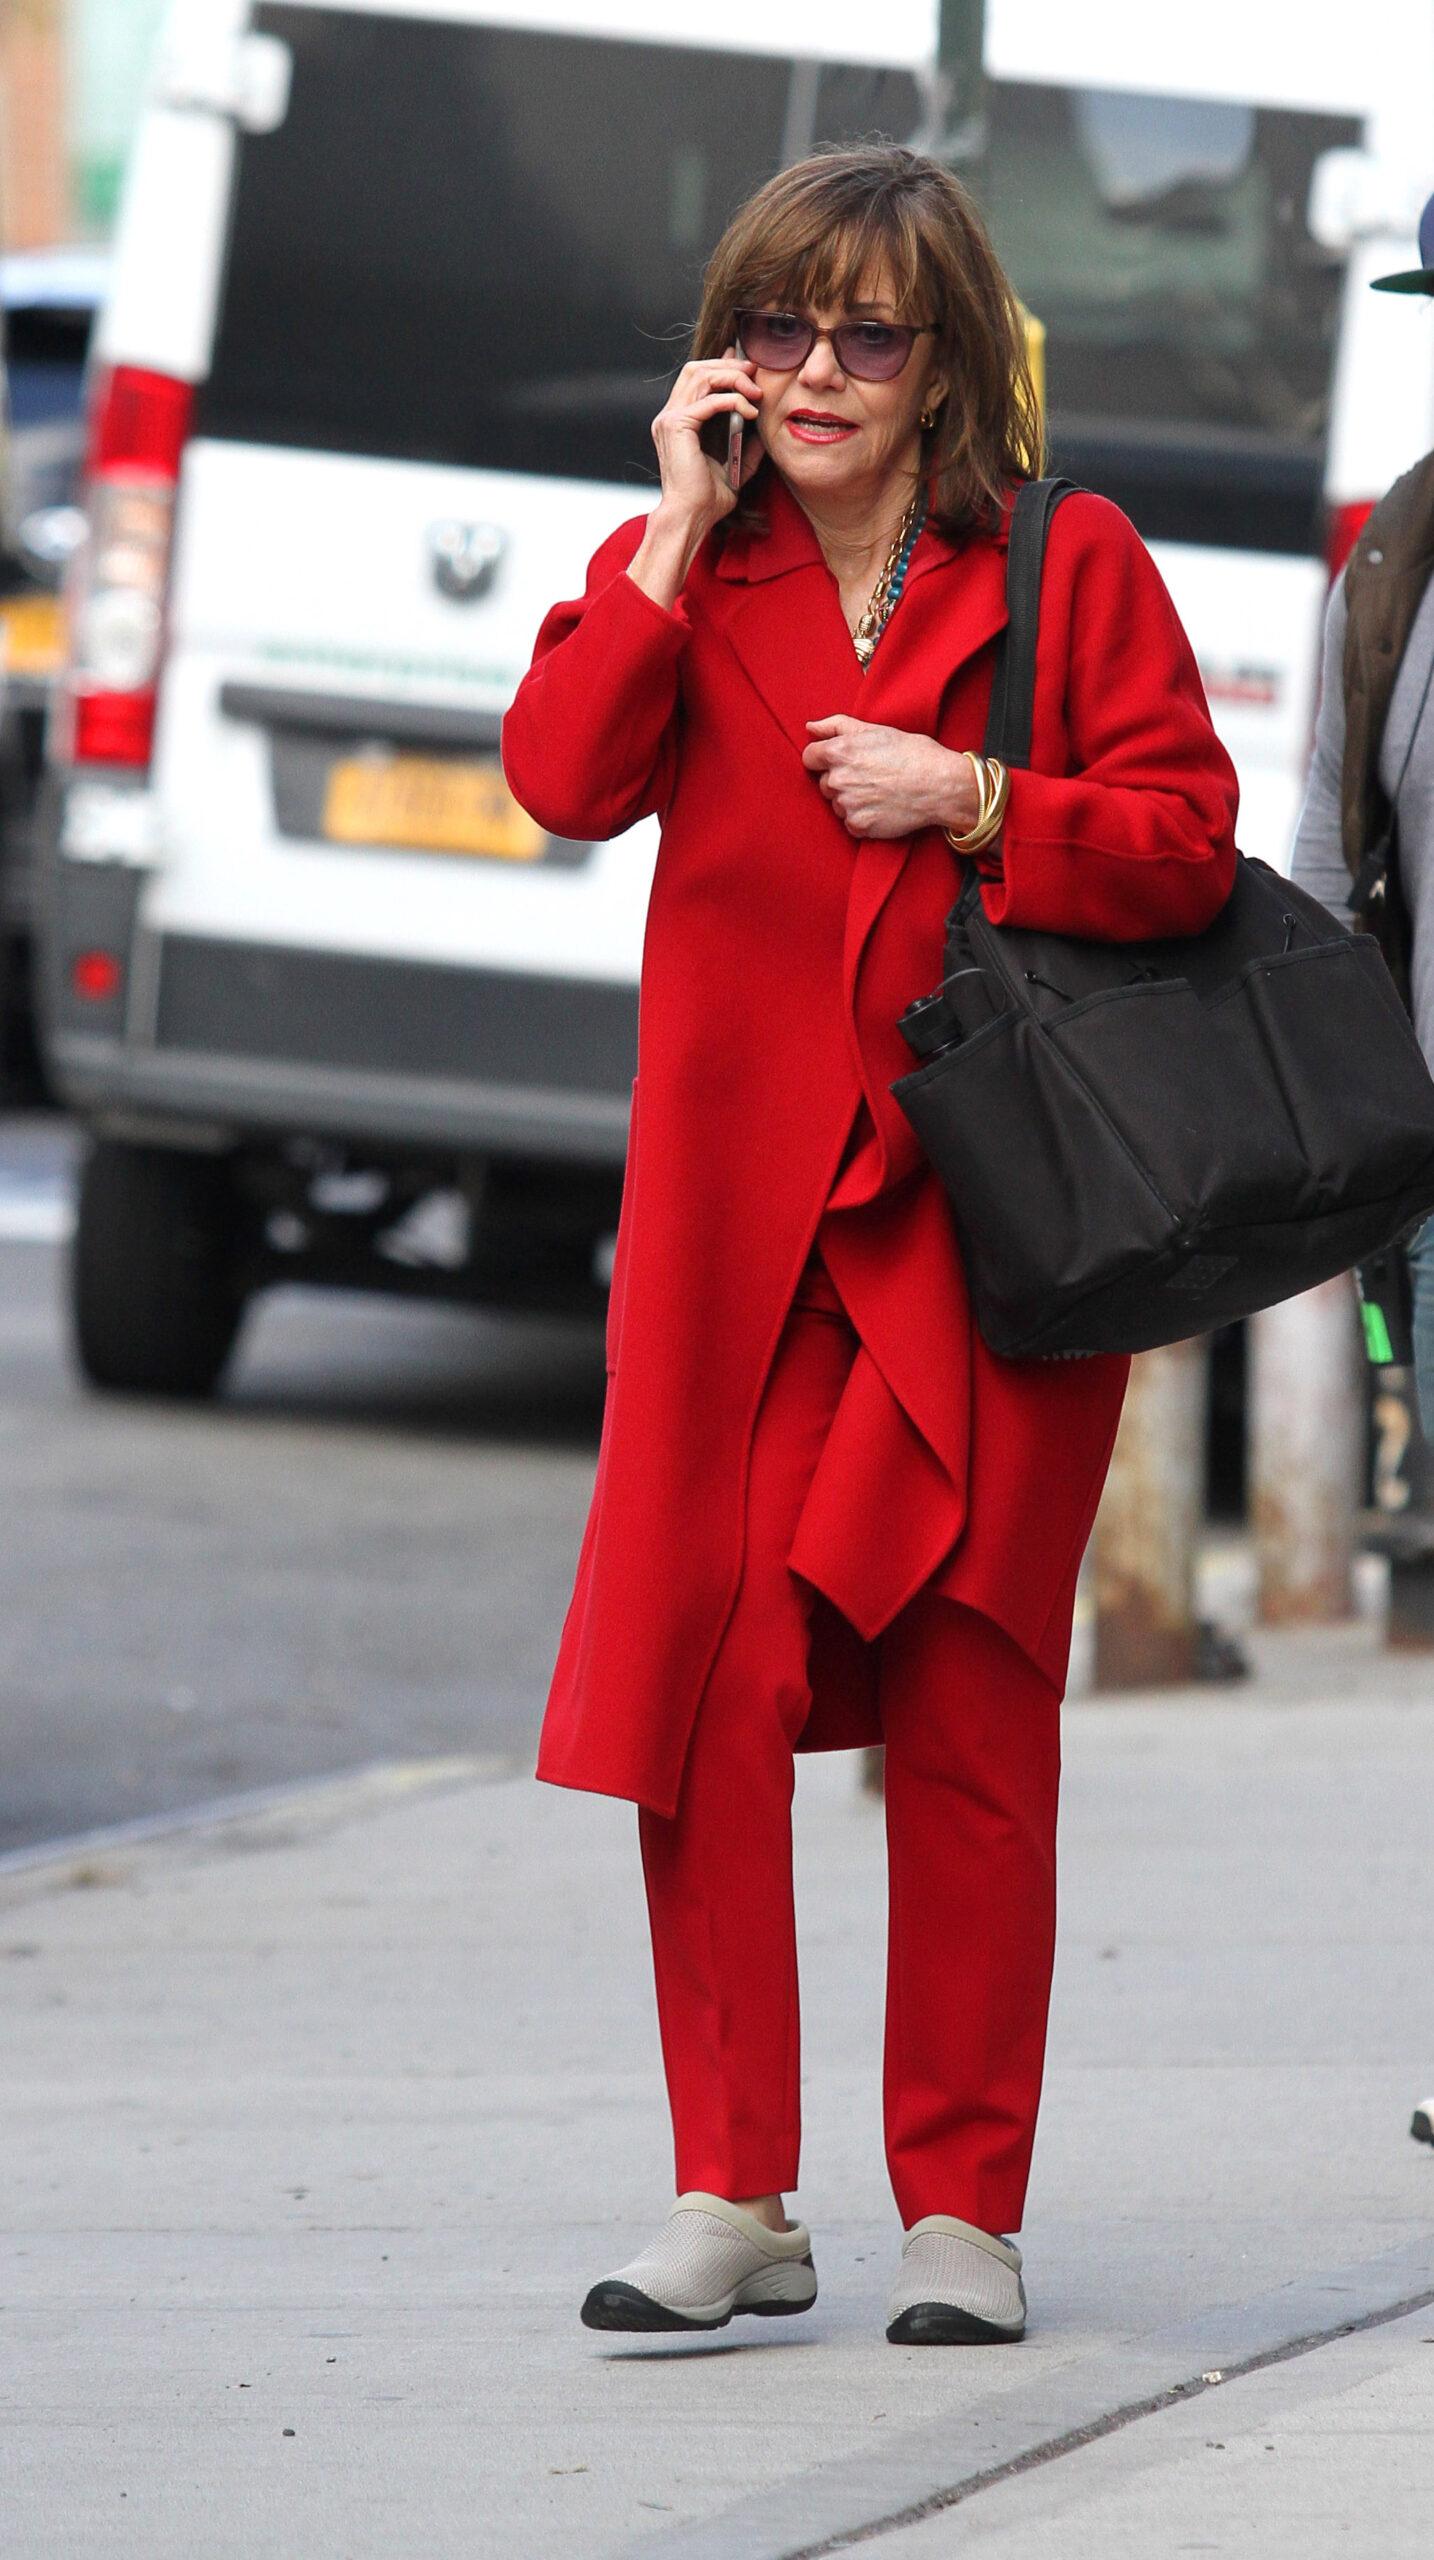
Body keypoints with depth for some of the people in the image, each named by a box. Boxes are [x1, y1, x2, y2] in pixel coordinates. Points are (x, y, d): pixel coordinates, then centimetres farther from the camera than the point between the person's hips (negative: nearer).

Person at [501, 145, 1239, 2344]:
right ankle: (734, 2197, 1)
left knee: (968, 1710, 1)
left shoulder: (1067, 571, 4)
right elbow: (566, 778, -7)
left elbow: (1191, 843, 0)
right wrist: (683, 534, -8)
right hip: (741, 1220, 2)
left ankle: (964, 2206, 8)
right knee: (711, 1677, -6)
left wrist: (975, 803, -11)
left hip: (986, 1214, -2)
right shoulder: (679, 570, 10)